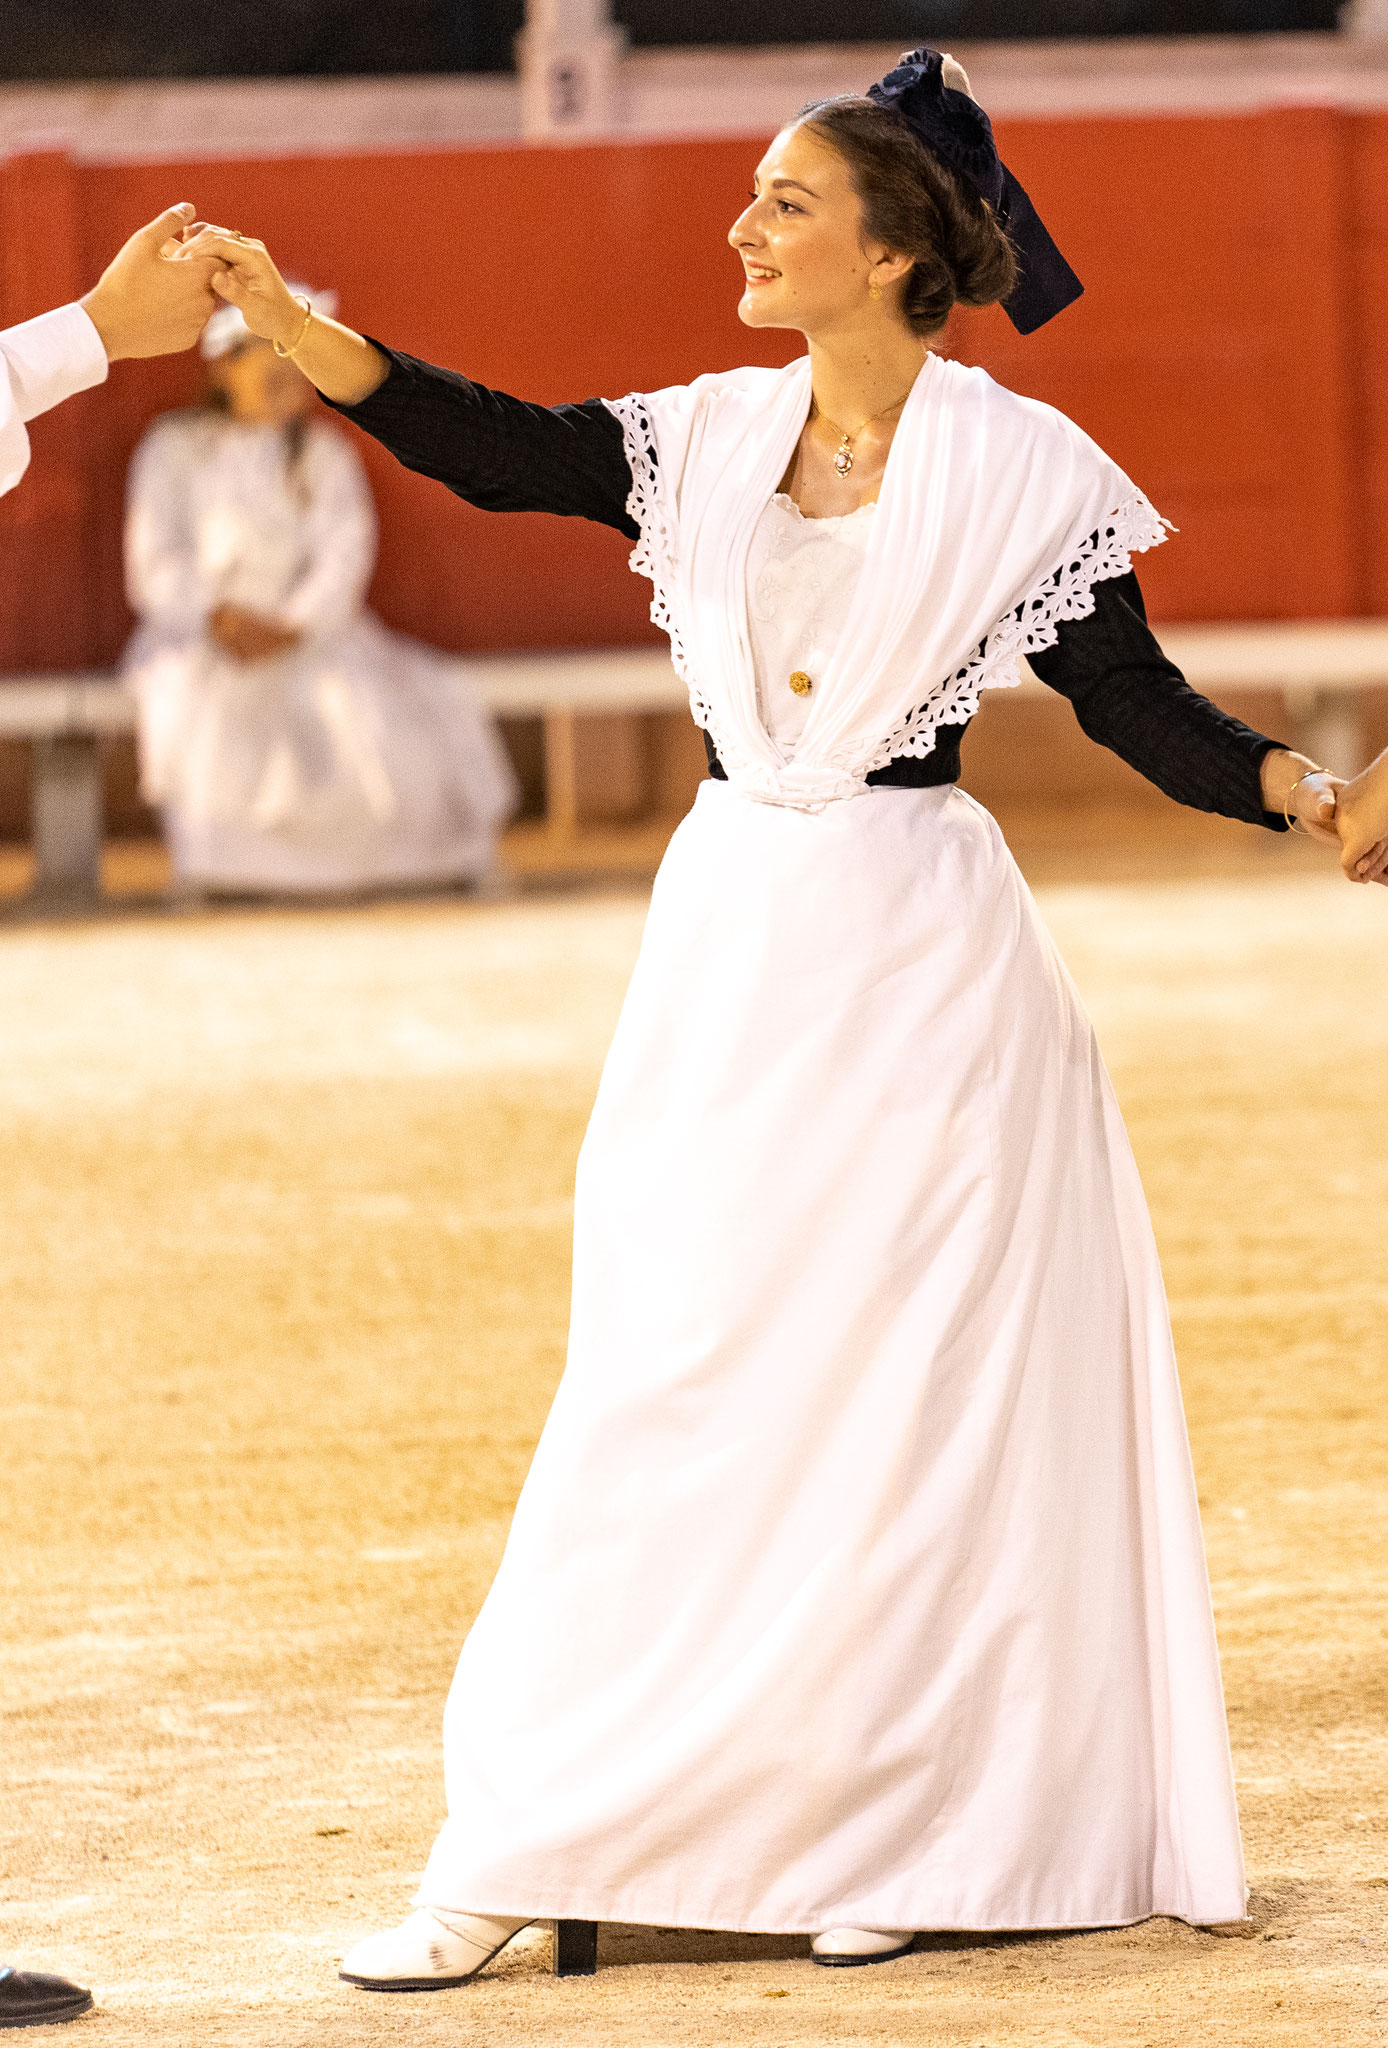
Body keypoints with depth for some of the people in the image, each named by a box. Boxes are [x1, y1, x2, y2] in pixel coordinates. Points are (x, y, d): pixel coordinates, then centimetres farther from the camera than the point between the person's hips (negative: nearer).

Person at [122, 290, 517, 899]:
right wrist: (217, 618, -19)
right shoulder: (174, 449, 6)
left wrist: (291, 626, -20)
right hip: (198, 643, -2)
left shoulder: (325, 455, 9)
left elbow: (343, 558, -2)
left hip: (310, 638, 2)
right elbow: (155, 566, -1)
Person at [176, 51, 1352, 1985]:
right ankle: (523, 1858, 6)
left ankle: (911, 1842, 11)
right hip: (733, 943, 4)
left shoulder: (1012, 464, -6)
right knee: (668, 1386, 5)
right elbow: (493, 448, -5)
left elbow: (1133, 700, -5)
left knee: (908, 1388, 0)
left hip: (914, 955, -4)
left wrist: (1300, 791, -21)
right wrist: (288, 319, -15)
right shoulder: (717, 438, 6)